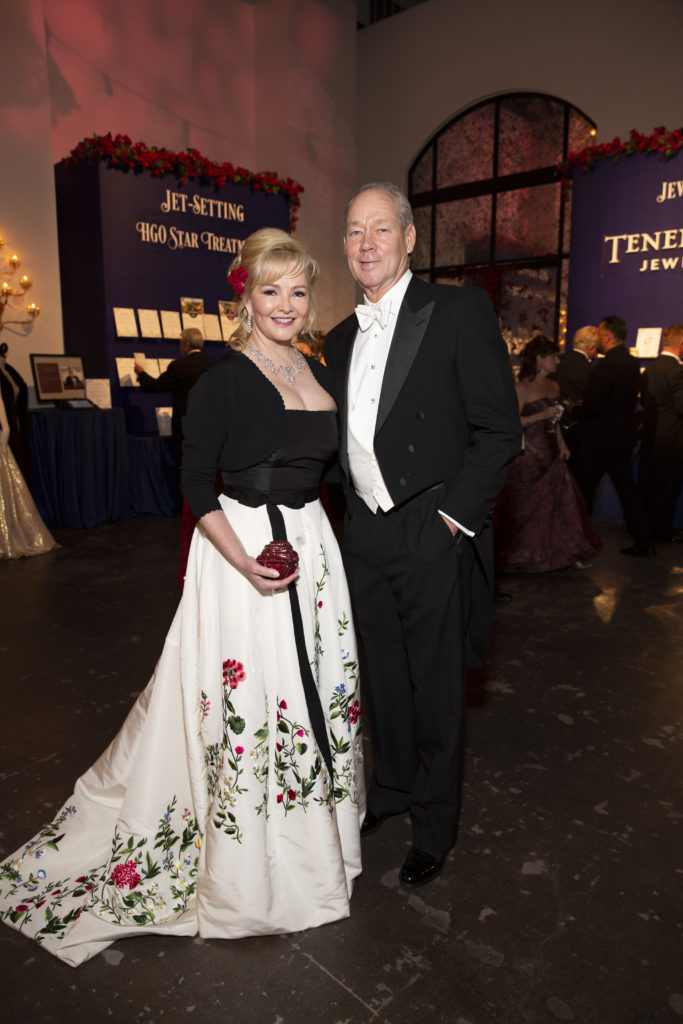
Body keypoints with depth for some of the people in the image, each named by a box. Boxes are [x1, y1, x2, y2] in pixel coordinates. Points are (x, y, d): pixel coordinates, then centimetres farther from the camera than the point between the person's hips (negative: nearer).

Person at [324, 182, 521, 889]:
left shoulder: (459, 312, -7)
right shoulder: (340, 340, 13)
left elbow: (499, 430, -10)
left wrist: (452, 517, -15)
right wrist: (357, 515, 9)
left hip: (433, 535, -5)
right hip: (365, 536, 6)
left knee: (435, 687, 8)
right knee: (384, 677, 19)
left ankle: (435, 827, 29)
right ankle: (390, 790, 42)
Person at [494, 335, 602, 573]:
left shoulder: (554, 386, 12)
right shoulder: (523, 387, -8)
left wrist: (562, 443, 8)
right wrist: (541, 415, -19)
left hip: (552, 453, 6)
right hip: (530, 453, -6)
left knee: (563, 499, 3)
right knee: (527, 506, 1)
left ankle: (569, 551, 12)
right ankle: (522, 553, 15)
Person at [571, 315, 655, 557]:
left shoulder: (607, 365, -19)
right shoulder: (632, 363, 9)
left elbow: (592, 406, -23)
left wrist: (574, 411, -4)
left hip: (599, 440, -8)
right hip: (623, 438, 9)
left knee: (582, 491, 4)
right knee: (627, 488, 14)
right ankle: (644, 541, 17)